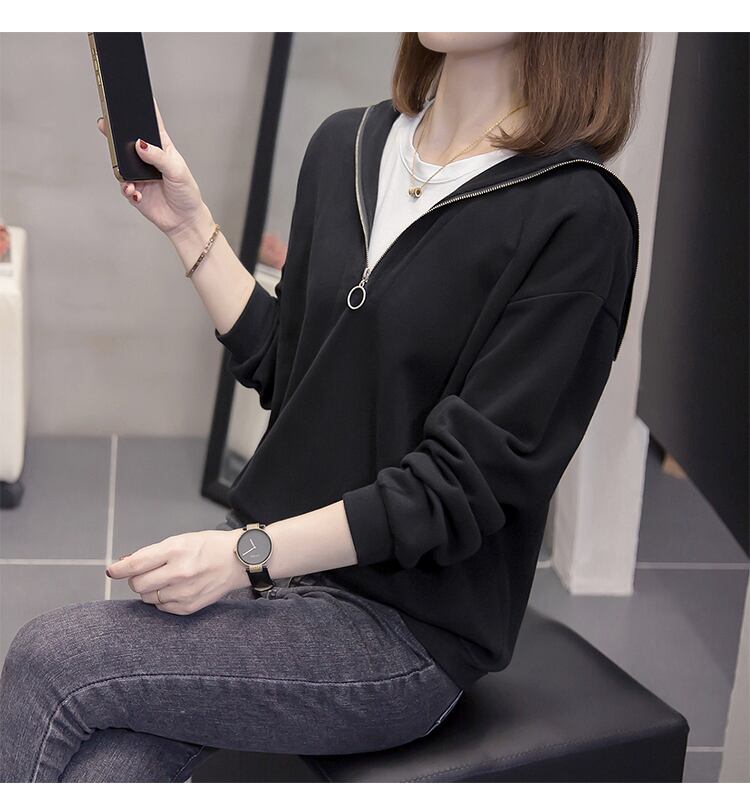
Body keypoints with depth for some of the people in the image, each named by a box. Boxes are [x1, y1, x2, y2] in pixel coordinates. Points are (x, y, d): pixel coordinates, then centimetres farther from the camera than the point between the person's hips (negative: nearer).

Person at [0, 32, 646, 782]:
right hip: (269, 556, 6)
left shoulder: (578, 215, -13)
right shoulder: (346, 143, 9)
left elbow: (468, 481, -16)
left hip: (404, 628, -5)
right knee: (101, 770, -21)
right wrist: (187, 223, 8)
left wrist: (251, 554, -20)